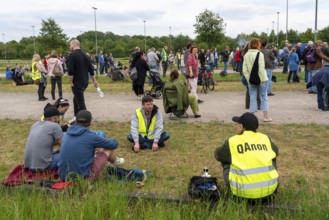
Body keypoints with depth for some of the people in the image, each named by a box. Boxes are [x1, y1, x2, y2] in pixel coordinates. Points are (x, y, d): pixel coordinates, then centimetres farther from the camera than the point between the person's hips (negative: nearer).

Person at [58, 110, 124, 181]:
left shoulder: (67, 135, 4)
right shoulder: (91, 136, -13)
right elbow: (114, 144, 2)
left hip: (64, 177, 6)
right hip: (83, 178, -6)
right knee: (108, 149, 10)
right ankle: (115, 161, 44)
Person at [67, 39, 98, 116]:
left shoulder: (72, 55, -13)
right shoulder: (85, 55, 10)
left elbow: (70, 71, -19)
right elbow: (91, 69, 12)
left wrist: (71, 82, -9)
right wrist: (94, 81, 19)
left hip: (77, 83, -8)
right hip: (85, 82, 8)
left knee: (80, 102, -5)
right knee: (76, 99, 23)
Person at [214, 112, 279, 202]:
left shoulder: (232, 141, -1)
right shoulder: (265, 138, 7)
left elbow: (217, 155, 17)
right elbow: (276, 152, 28)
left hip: (243, 191, -3)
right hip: (269, 187, 3)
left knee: (226, 163, 22)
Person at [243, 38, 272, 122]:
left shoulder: (246, 55, 2)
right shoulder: (259, 54, -12)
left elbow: (245, 69, -2)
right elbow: (261, 68, -16)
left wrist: (248, 79, 1)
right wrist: (262, 79, -10)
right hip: (260, 79, -3)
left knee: (252, 97, 10)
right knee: (263, 97, 8)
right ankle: (266, 116, 13)